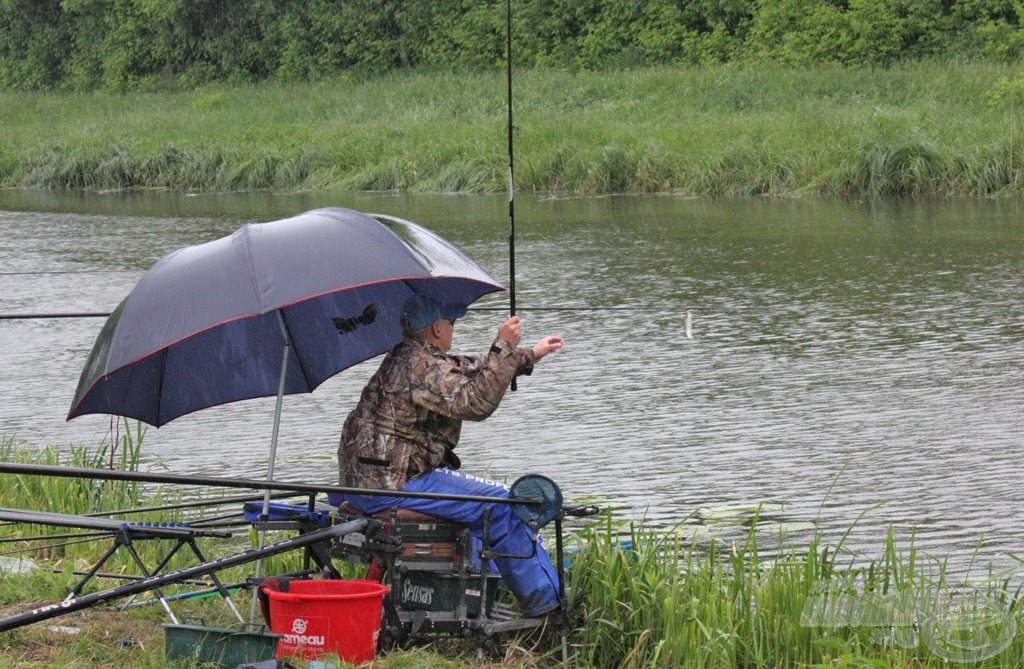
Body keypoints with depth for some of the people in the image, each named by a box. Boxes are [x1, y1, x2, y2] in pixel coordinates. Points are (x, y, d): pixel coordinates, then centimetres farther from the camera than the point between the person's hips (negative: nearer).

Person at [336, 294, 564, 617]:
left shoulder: (408, 358, 16)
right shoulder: (422, 368, -17)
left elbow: (473, 369, 28)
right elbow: (476, 401, -27)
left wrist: (530, 355, 33)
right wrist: (504, 348, -21)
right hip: (391, 482, -11)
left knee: (484, 497, 26)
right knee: (499, 504, -9)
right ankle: (545, 600, -1)